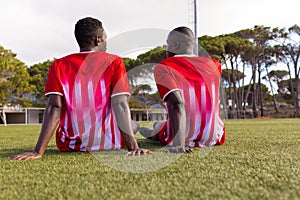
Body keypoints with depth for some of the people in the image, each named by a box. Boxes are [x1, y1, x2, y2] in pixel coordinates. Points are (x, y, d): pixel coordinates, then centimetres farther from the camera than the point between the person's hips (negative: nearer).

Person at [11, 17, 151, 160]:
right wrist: (133, 147, -21)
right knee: (133, 125, 27)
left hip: (70, 144, 3)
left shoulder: (59, 65, -3)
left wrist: (38, 152, -16)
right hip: (108, 142, -3)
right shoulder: (114, 62, -7)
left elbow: (54, 108, -13)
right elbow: (120, 105, -18)